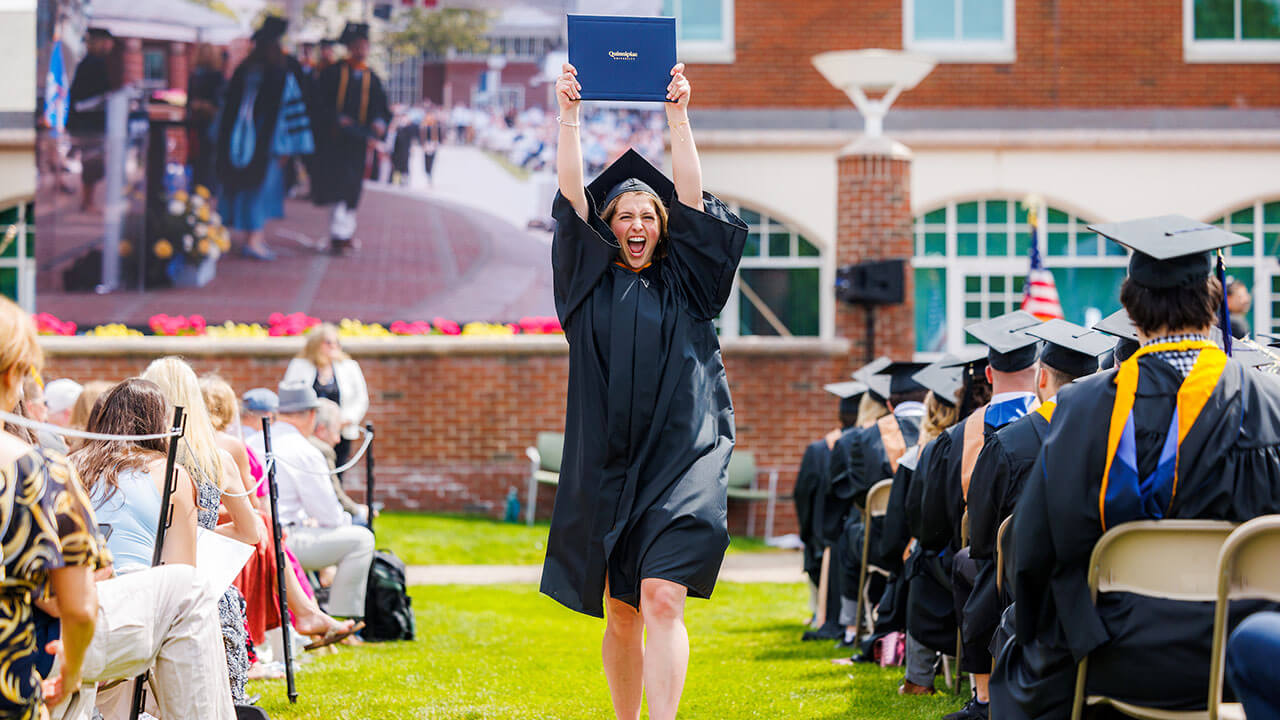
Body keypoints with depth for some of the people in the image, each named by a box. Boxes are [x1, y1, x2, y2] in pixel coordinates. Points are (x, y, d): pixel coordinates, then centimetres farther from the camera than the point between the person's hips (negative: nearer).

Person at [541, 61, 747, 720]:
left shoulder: (686, 283, 10)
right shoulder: (592, 284, 11)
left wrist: (678, 115, -2)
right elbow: (572, 199, 2)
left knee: (661, 601, -15)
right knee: (620, 612, 8)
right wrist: (569, 117, -5)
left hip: (680, 461, -2)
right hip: (606, 466, 2)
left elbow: (691, 199, 2)